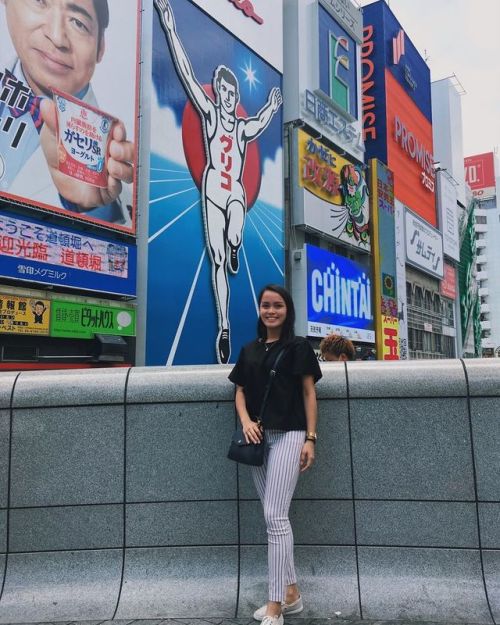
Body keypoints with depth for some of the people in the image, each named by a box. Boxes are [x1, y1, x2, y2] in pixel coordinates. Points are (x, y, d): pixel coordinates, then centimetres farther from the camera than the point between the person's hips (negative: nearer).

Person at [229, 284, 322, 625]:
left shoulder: (298, 347, 1)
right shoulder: (249, 351, 14)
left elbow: (309, 393, -1)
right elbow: (240, 392, 13)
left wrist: (310, 438, -8)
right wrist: (246, 421, -7)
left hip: (288, 435, -5)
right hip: (258, 438, 6)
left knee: (275, 515, -10)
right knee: (275, 516, 11)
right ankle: (291, 592, 24)